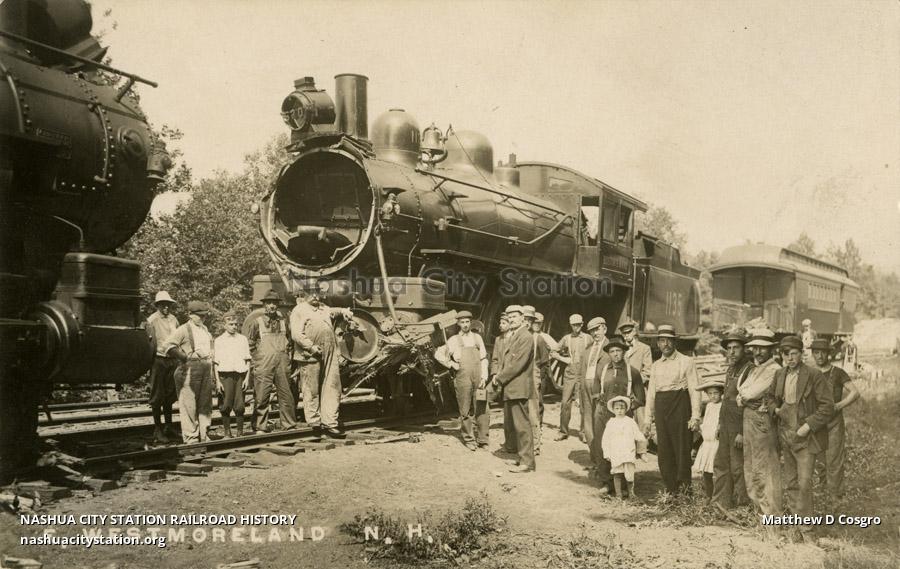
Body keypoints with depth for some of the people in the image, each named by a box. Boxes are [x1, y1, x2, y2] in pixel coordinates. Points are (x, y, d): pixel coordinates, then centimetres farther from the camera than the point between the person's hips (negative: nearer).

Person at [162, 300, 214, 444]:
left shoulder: (205, 329, 19)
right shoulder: (184, 329, -6)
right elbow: (167, 346, -15)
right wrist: (185, 357, -14)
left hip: (206, 368, 8)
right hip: (190, 369, -8)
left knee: (205, 404, 11)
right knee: (189, 405, -5)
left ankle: (204, 435, 19)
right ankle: (191, 437, 0)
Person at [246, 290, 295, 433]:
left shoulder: (283, 321, 14)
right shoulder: (257, 322, 3)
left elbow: (289, 341, 24)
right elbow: (250, 344, 6)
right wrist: (255, 360, 1)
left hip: (282, 363, 4)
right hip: (264, 365, -3)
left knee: (286, 394, 3)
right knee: (262, 396, -5)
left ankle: (288, 424, 12)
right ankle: (260, 427, 3)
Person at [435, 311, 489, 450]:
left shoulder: (477, 338, 14)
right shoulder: (453, 340, 10)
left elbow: (483, 359, 10)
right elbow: (439, 354, 15)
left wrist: (484, 377, 0)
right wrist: (451, 364, 3)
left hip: (478, 377, 1)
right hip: (462, 377, -1)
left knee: (482, 409, -3)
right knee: (465, 411, 1)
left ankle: (482, 439, 2)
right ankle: (468, 439, 10)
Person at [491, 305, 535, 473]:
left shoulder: (525, 337, -12)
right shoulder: (510, 338, 19)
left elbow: (517, 364, -18)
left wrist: (500, 378, -12)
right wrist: (499, 376, 3)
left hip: (519, 388, -9)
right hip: (509, 388, 9)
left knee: (522, 425, -7)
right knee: (516, 425, 13)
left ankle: (527, 462, -4)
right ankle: (523, 457, 20)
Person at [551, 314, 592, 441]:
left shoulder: (588, 338, 5)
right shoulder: (566, 339, 7)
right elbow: (553, 353, 11)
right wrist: (564, 359, -1)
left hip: (584, 375, -1)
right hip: (569, 374, 1)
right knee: (565, 403, -4)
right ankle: (563, 431, 5)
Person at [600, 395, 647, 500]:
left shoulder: (630, 422, 4)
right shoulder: (610, 423, 6)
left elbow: (639, 437, 9)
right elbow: (605, 439, 9)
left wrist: (641, 451, 8)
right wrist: (607, 454, 5)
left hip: (628, 453, -1)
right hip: (615, 454, 1)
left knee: (629, 474, -7)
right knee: (617, 474, 1)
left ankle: (631, 492, 12)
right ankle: (619, 494, 9)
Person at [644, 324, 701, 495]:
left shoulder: (686, 362, 2)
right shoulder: (655, 366, 16)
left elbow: (694, 389, -3)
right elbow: (651, 393, 18)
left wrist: (695, 416, -11)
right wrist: (648, 419, 14)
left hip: (680, 405, -5)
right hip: (661, 407, 5)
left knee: (682, 447, -6)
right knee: (664, 449, 4)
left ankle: (684, 486, 3)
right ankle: (670, 489, 12)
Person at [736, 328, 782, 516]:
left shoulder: (774, 370, -13)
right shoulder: (754, 370, 15)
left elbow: (752, 392, -18)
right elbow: (742, 393, 11)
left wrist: (742, 395, 0)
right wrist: (743, 400, -9)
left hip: (762, 421, -9)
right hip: (748, 421, 9)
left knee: (765, 469, -4)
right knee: (750, 468, 15)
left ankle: (772, 513, 3)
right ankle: (759, 507, 26)